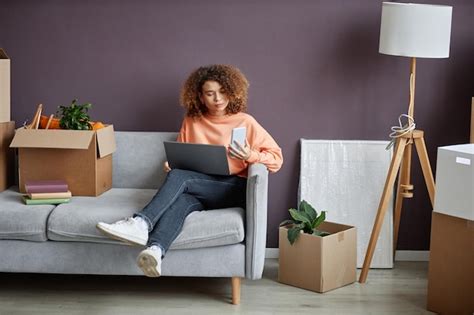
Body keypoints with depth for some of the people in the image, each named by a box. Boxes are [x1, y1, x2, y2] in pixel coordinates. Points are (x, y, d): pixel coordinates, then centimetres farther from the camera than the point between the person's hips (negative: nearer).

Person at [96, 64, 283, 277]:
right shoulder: (191, 121, 19)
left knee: (179, 176, -30)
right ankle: (155, 251, -63)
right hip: (199, 190, 2)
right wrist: (171, 163, 2)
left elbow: (276, 159, 7)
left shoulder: (245, 122, 9)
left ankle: (141, 223, -46)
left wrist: (250, 156, -13)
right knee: (182, 200, -36)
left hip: (233, 190, -2)